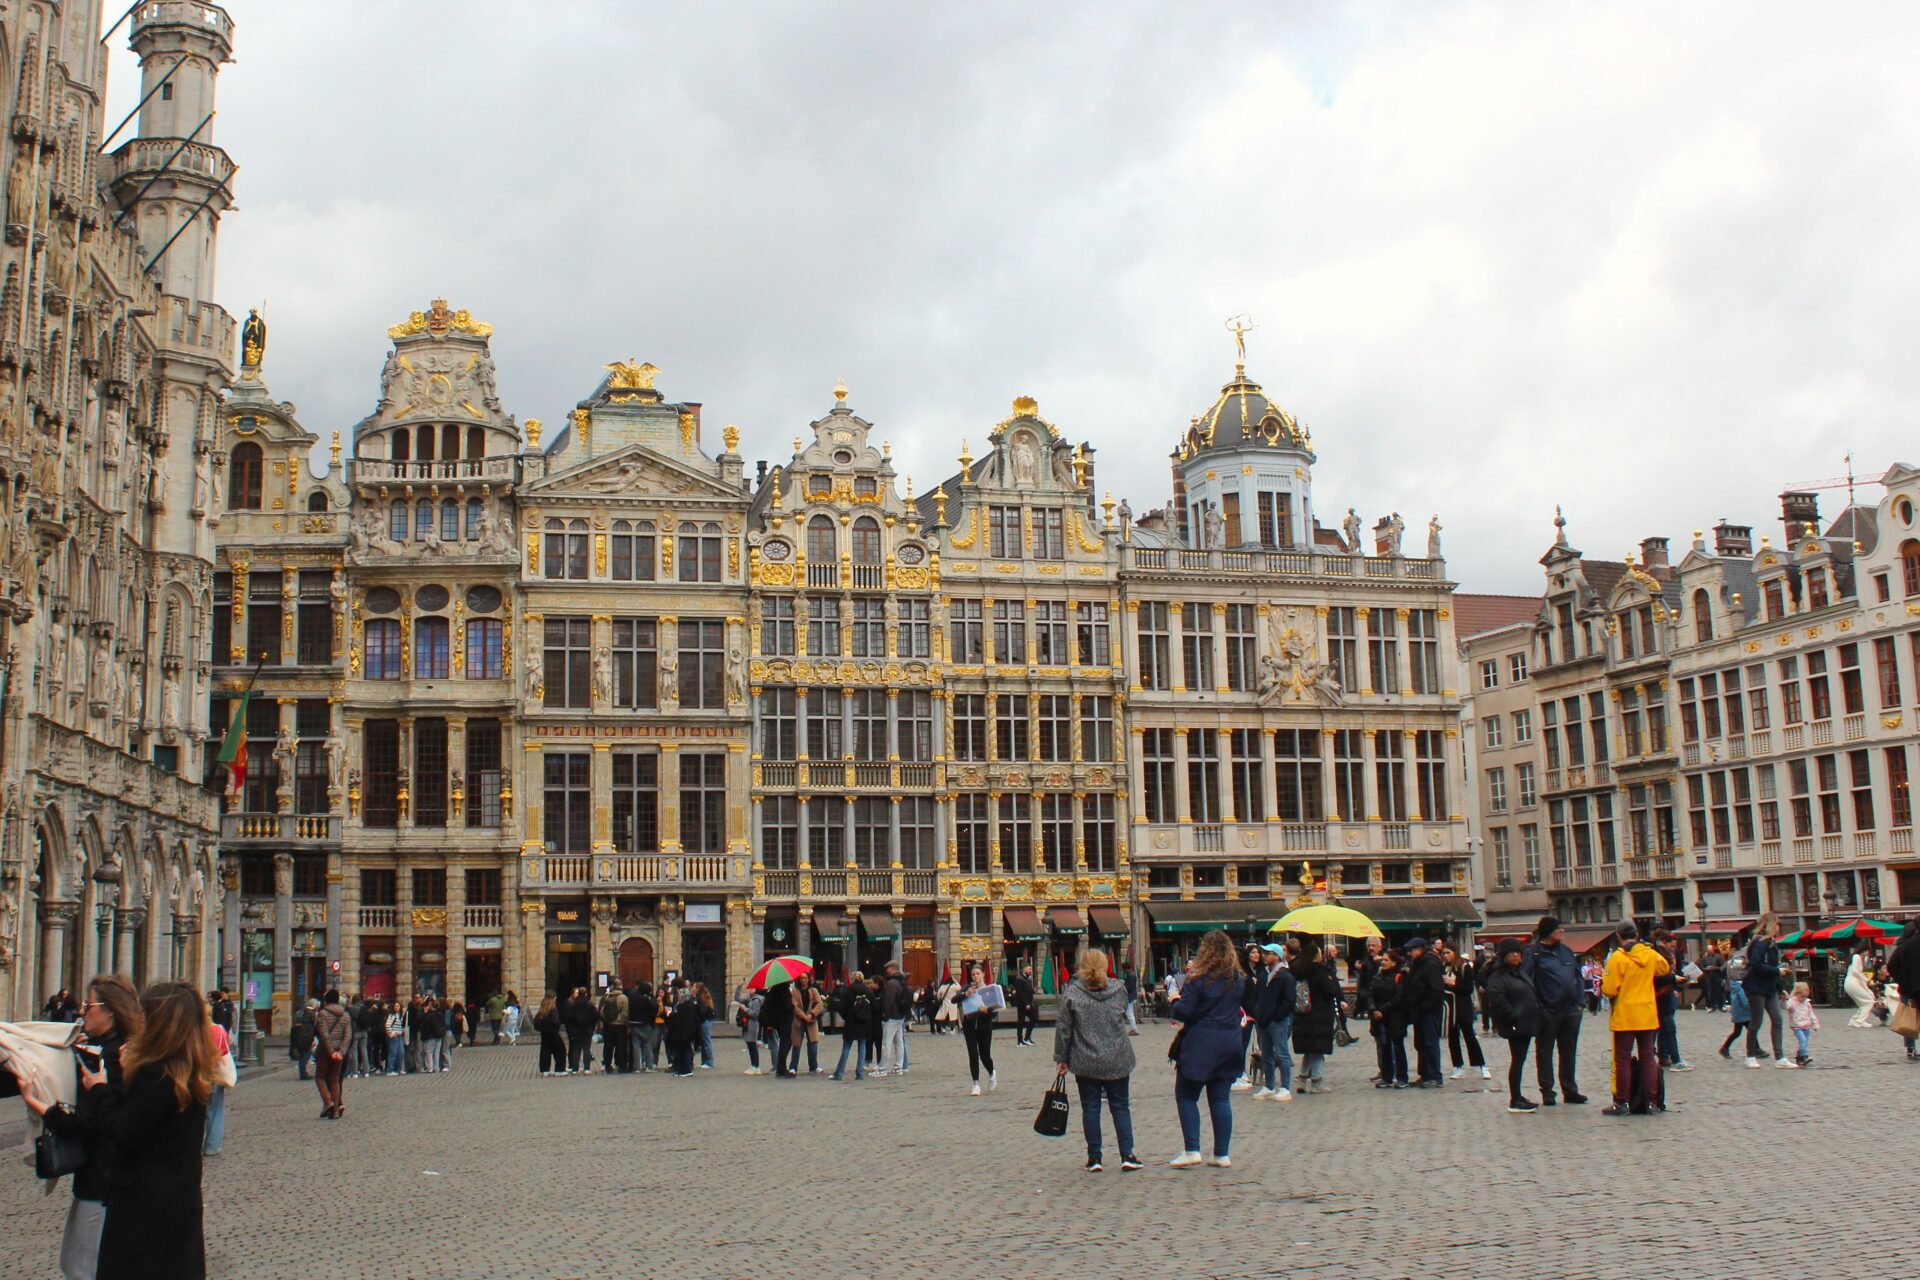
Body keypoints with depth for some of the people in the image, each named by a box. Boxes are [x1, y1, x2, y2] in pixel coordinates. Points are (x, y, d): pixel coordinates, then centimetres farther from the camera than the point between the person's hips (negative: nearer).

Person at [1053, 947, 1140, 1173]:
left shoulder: (1072, 992, -7)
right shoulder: (1119, 989, 1)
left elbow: (1063, 1029, -4)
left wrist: (1061, 1059, 3)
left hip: (1085, 1063, -2)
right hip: (1117, 1061, 2)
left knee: (1090, 1109, 6)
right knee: (1121, 1107, 9)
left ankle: (1094, 1158, 7)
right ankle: (1127, 1156, 4)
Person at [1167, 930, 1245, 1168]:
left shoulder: (1198, 981, -13)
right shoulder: (1238, 981, 6)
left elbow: (1183, 1012, -15)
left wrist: (1174, 1003, 4)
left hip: (1200, 1047, -6)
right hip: (1229, 1047, 6)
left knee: (1186, 1095, 4)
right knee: (1221, 1099, 9)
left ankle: (1191, 1150, -3)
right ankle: (1222, 1154, 9)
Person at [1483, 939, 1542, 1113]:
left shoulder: (1519, 973, 17)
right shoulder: (1497, 977, -12)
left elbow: (1532, 995, 27)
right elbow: (1498, 1002, -21)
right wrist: (1514, 1018, -20)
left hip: (1526, 1024, 9)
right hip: (1515, 1026, -9)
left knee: (1520, 1060, 14)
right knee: (1517, 1060, -7)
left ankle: (1518, 1096, 22)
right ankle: (1514, 1102, -4)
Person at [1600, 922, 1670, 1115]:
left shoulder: (1617, 958, -15)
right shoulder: (1651, 954, 1)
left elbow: (1609, 990, -18)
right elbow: (1665, 968, 24)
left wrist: (1603, 985, 3)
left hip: (1624, 1017, -4)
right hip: (1648, 1016, 4)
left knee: (1623, 1059, 2)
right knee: (1648, 1057, 10)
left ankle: (1622, 1103, 2)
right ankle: (1650, 1101, 11)